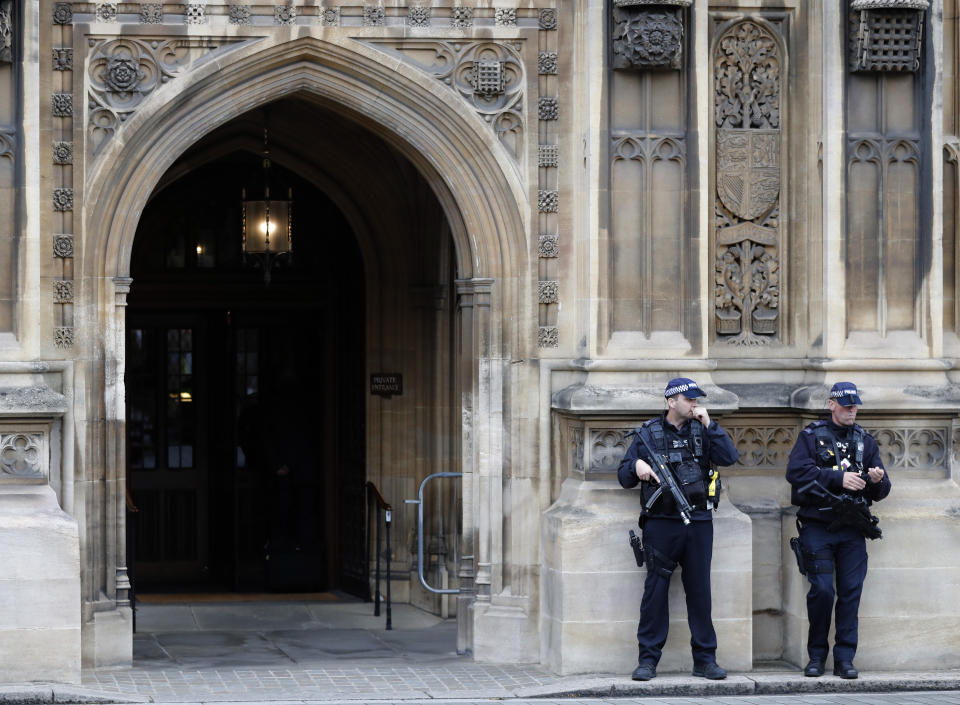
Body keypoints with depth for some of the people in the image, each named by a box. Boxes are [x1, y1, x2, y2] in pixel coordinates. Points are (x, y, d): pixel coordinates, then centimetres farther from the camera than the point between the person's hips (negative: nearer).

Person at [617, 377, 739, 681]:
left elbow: (729, 457, -6)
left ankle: (705, 659, 11)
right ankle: (648, 659, 4)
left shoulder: (702, 431, 9)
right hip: (660, 524, -1)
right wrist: (637, 466, -15)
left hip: (698, 523, 2)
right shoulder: (648, 434, 6)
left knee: (700, 591, 5)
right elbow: (623, 476, 7)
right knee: (655, 590, -1)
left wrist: (709, 423, -7)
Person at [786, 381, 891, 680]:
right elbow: (796, 472, -13)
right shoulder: (811, 436, 4)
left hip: (852, 530, 3)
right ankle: (816, 655, 6)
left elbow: (881, 492, 13)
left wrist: (878, 481, -12)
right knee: (821, 590, -8)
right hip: (817, 528, -3)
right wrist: (839, 478, -20)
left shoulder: (865, 441, 14)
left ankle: (844, 658, 5)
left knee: (851, 592, -1)